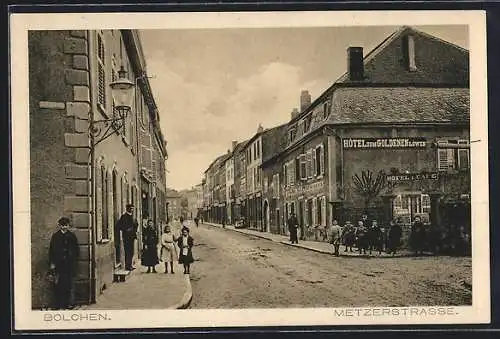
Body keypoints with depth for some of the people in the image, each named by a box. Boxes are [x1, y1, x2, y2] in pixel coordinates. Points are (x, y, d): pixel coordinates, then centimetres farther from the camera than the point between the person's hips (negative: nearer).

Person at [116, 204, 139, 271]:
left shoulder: (132, 216, 15)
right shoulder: (124, 216, -9)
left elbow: (135, 224, 29)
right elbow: (118, 225, -15)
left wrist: (134, 231, 13)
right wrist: (126, 230, -15)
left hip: (132, 236, 8)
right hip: (126, 236, -8)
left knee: (131, 252, 10)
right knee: (128, 251, -8)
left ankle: (129, 265, 17)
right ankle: (127, 266, -5)